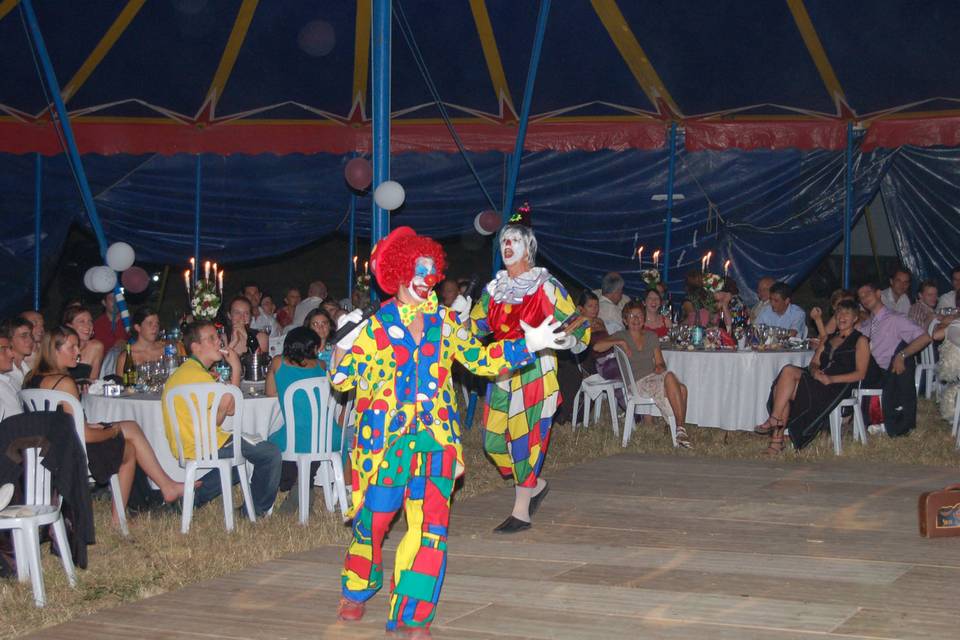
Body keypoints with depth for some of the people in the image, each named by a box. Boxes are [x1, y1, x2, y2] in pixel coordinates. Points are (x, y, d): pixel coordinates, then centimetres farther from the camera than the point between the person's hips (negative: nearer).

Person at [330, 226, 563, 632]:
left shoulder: (444, 322, 8)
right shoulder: (375, 327, -1)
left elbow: (479, 359, 14)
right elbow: (342, 380, 1)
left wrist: (527, 344, 8)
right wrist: (344, 341, -16)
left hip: (435, 440, 3)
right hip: (385, 441, -2)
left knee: (430, 526, -3)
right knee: (373, 519, 4)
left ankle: (412, 615, 5)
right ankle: (357, 591, 31)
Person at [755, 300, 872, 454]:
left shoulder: (860, 341, 8)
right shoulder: (828, 339, 29)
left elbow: (860, 374, -4)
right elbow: (814, 363, 21)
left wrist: (831, 379, -16)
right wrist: (815, 372, -5)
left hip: (839, 386, -6)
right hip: (817, 381, 6)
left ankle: (774, 421, -22)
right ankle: (777, 437, -30)